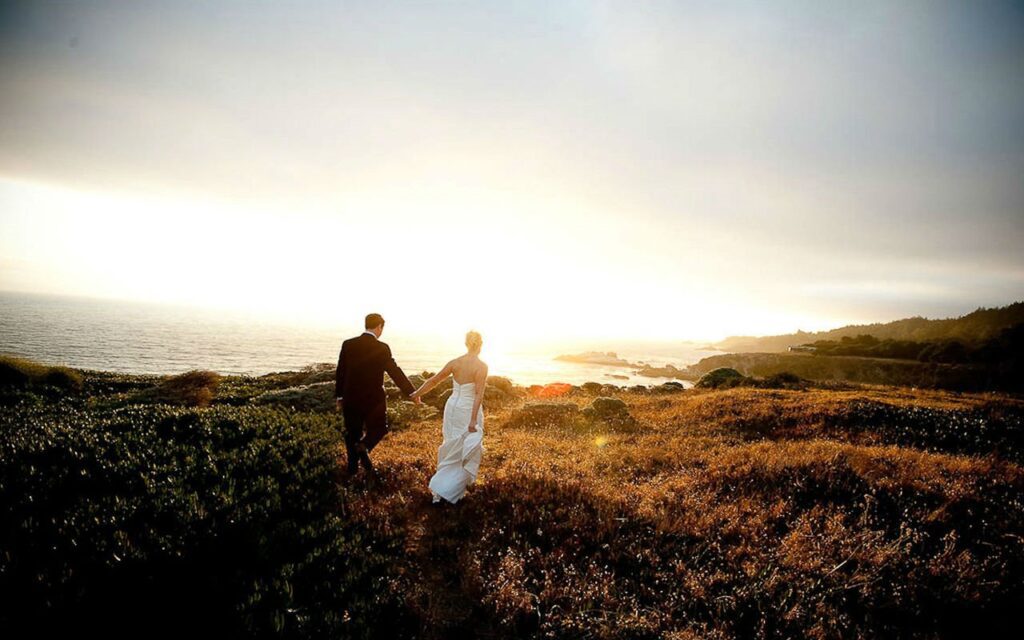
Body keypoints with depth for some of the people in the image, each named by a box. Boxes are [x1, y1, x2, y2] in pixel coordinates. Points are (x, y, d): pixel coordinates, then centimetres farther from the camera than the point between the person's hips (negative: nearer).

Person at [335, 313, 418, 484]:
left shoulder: (348, 344, -4)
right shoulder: (382, 348, -14)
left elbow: (340, 372, 1)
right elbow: (395, 372, -12)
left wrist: (339, 396, 12)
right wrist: (411, 392, -4)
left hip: (351, 399, 3)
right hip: (374, 399, -3)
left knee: (353, 433, 18)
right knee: (379, 428, 17)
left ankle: (353, 467, 26)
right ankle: (363, 446, -10)